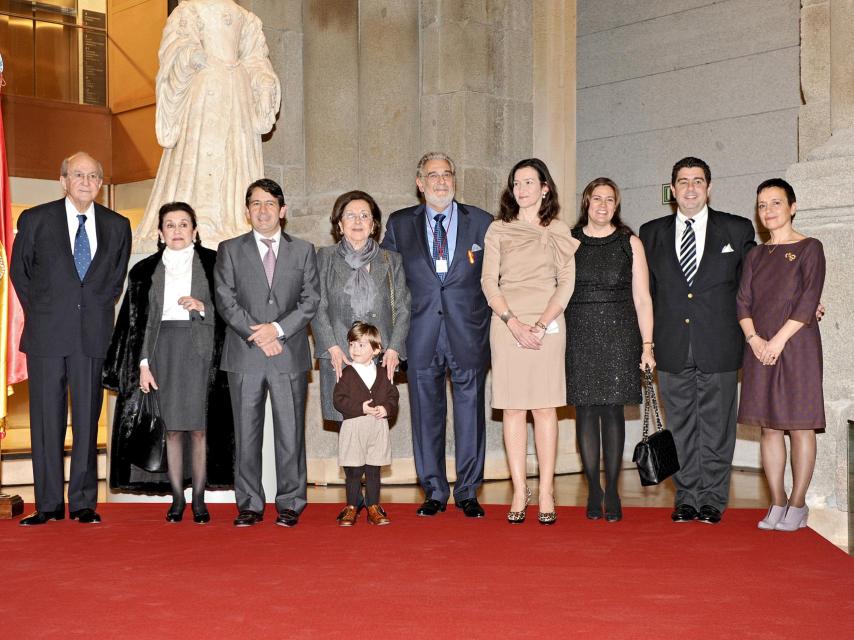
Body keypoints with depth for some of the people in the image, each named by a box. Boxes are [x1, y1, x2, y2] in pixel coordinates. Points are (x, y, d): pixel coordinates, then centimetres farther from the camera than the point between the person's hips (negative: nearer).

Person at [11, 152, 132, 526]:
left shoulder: (117, 226, 9)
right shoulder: (35, 220, 4)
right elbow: (19, 272, 12)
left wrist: (97, 310, 9)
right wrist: (38, 312, 6)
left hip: (93, 336, 1)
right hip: (46, 336, -1)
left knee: (88, 419, 3)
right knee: (46, 420, 2)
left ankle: (84, 503, 10)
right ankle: (48, 504, 9)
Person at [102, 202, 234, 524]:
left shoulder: (213, 262, 7)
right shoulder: (146, 270, 12)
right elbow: (139, 320, 8)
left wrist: (202, 307, -13)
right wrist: (143, 363, 0)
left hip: (200, 347, -2)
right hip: (163, 348, 2)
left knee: (199, 426, -4)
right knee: (171, 427, 1)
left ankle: (199, 498, 3)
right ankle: (177, 498, 7)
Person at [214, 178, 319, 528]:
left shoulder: (303, 250, 11)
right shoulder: (230, 250, 9)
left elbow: (311, 300, 3)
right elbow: (226, 301, 0)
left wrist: (278, 328, -11)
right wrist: (256, 335, -11)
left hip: (290, 354, 0)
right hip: (244, 356, 0)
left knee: (291, 433, 1)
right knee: (246, 433, 3)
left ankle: (290, 504, 9)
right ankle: (250, 505, 11)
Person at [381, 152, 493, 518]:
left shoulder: (482, 223, 6)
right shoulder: (400, 224, 9)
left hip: (468, 333, -1)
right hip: (422, 335, 1)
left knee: (470, 413, 2)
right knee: (426, 415, 5)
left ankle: (468, 493, 12)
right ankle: (434, 492, 16)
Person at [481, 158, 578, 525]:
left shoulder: (559, 232, 10)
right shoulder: (498, 231, 10)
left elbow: (566, 283, 3)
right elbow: (489, 282, 3)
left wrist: (541, 323, -10)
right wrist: (514, 323, -11)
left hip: (547, 325, -1)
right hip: (506, 324, 1)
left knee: (545, 408, -2)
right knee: (513, 409, 0)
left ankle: (546, 495, 0)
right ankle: (519, 493, 3)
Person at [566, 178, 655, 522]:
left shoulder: (629, 242, 8)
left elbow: (642, 298, 5)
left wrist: (647, 345, -1)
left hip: (618, 335, -1)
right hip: (578, 335, 1)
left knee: (612, 409, -2)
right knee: (585, 410, 1)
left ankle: (612, 491, 4)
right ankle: (593, 490, 8)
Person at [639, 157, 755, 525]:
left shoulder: (738, 230, 5)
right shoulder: (651, 233, 10)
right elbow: (647, 291, 11)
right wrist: (647, 342, 7)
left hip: (719, 347, -1)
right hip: (672, 349, 2)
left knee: (716, 425, 4)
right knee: (680, 426, 7)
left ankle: (713, 500, 14)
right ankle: (686, 498, 17)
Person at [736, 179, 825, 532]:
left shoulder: (809, 248, -1)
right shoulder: (756, 255, 13)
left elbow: (809, 300, -9)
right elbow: (743, 300, 7)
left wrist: (779, 339, -14)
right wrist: (754, 339, -8)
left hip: (796, 344, -5)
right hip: (760, 348, 5)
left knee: (799, 425, -1)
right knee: (769, 426, 5)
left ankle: (798, 504, 4)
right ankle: (777, 503, 11)